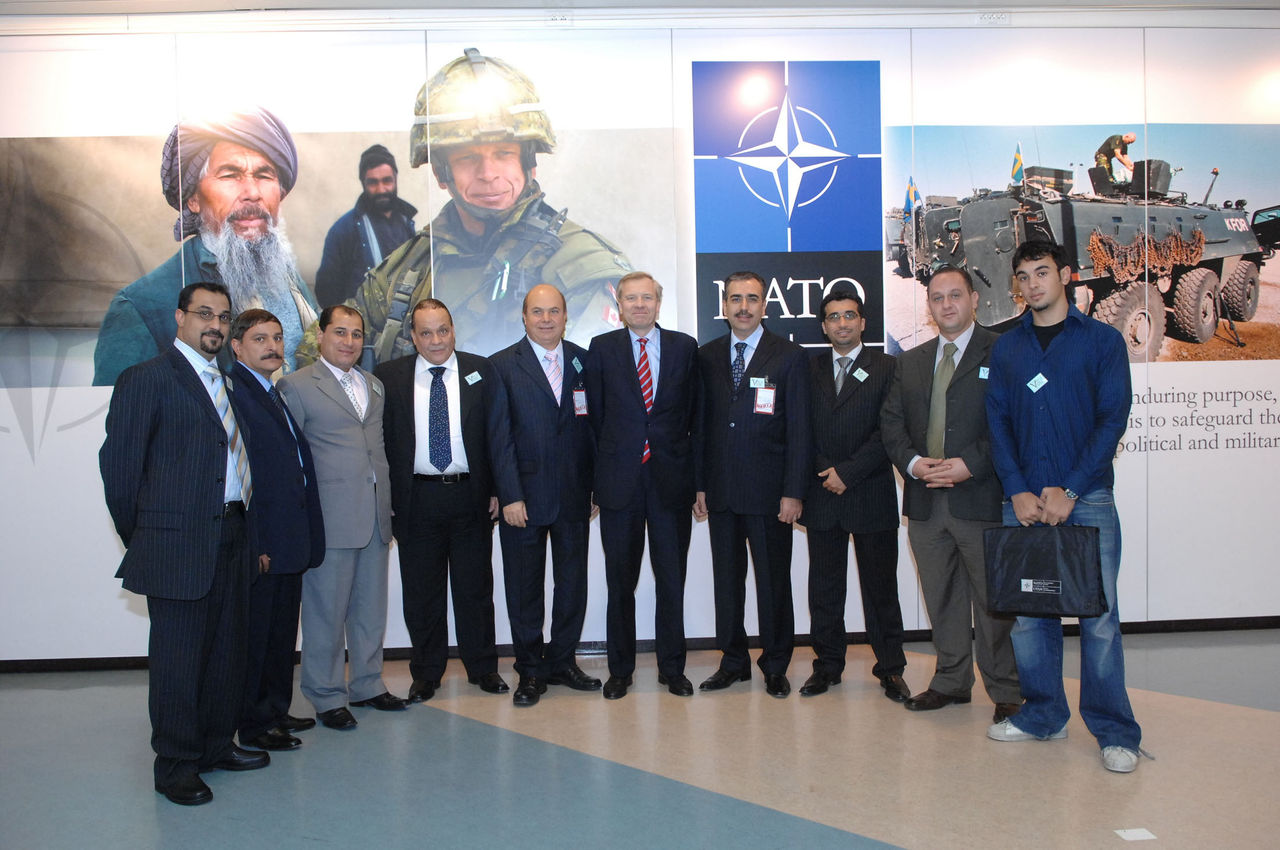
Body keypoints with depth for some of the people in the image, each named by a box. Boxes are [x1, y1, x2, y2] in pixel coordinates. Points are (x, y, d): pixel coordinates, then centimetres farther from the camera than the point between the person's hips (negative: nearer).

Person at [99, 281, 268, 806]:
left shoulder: (224, 383, 15)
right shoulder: (147, 379, -7)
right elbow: (119, 464, -8)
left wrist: (240, 524, 10)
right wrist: (141, 540, -1)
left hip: (230, 539, 7)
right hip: (178, 544, -7)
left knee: (226, 650, 15)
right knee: (177, 658, 2)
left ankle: (216, 745, 30)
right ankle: (175, 766, 16)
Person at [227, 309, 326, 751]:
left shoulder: (277, 395, 16)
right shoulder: (232, 392, -13)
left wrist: (305, 536, 12)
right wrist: (253, 543, -21)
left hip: (290, 542, 9)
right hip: (258, 545, -9)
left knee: (282, 632, 17)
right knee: (254, 635, 4)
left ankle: (277, 711, 30)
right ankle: (254, 724, 16)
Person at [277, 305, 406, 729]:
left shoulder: (375, 385, 17)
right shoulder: (296, 385, -2)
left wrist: (389, 504, 14)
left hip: (375, 516, 6)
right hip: (330, 518, -6)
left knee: (371, 607, 13)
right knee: (326, 610, 2)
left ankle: (367, 684, 27)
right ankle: (327, 696, 15)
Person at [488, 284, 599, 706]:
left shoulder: (584, 362, 7)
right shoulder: (503, 366, -1)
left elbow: (594, 427, 7)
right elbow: (499, 438, -6)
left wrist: (596, 486, 1)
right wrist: (510, 497, -12)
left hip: (574, 495, 3)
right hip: (524, 496, -2)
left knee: (573, 581, 10)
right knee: (524, 586, 6)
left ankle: (562, 661, 26)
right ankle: (530, 671, 20)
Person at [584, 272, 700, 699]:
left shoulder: (684, 347, 6)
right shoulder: (602, 348, 5)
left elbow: (693, 411, 8)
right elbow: (596, 413, 7)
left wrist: (685, 463, 4)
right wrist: (609, 461, 5)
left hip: (671, 479, 1)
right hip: (619, 480, 0)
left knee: (672, 579, 7)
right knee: (620, 580, 8)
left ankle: (672, 667, 20)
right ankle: (620, 669, 20)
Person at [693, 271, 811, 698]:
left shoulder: (790, 356, -1)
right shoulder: (707, 357, 9)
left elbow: (799, 429, -4)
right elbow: (702, 424, 10)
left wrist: (793, 491, -10)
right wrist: (699, 484, 4)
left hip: (769, 491, -3)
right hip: (720, 491, 3)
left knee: (774, 580, 5)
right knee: (726, 579, 10)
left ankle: (775, 666, 19)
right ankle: (733, 660, 24)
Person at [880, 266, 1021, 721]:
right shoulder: (910, 361, 16)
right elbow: (891, 422, 11)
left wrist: (970, 464, -18)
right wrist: (912, 462, -6)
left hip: (981, 497, -5)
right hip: (925, 501, 5)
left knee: (993, 598, 2)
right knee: (941, 598, 14)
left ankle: (1006, 691, 15)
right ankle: (951, 681, 27)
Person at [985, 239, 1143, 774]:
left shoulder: (1102, 340, 3)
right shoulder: (1006, 348, 12)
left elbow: (1112, 420, -3)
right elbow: (998, 424, 8)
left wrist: (1068, 491, -11)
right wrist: (1018, 491, -5)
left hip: (1085, 498, -3)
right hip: (1023, 501, 3)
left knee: (1099, 614, -4)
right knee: (1027, 612, 5)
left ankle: (1114, 731, 8)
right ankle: (1043, 714, 20)